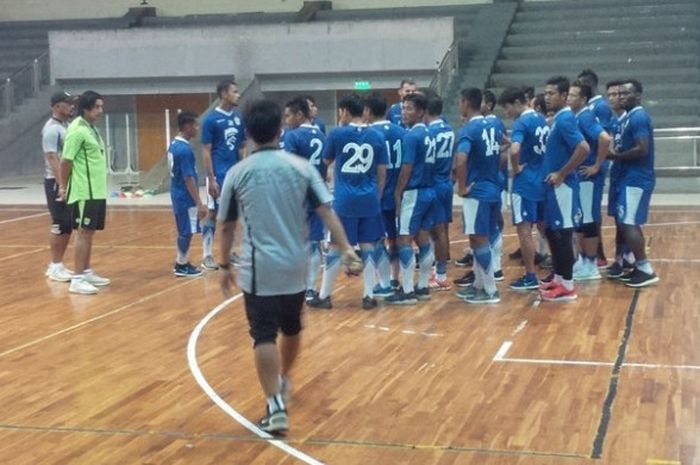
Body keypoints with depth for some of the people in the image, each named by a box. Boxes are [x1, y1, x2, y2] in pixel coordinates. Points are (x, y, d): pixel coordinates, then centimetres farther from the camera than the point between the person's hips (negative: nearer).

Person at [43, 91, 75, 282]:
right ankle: (55, 267, 1)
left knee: (68, 225, 10)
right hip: (57, 182, -9)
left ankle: (58, 264, 18)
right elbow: (52, 159, -20)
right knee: (60, 225, -6)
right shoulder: (52, 129, -14)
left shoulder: (66, 127, 14)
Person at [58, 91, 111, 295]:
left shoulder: (91, 129, 15)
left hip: (97, 191, 9)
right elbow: (66, 161, -15)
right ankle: (77, 279, -5)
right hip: (84, 192, -9)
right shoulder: (77, 130, -15)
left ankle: (87, 272, 21)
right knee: (84, 232, -8)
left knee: (90, 232, 13)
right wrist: (63, 187, -11)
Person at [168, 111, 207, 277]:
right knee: (186, 232, 0)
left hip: (178, 195, 9)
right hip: (186, 197, -9)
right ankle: (182, 266, 7)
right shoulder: (185, 149, -21)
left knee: (184, 231, 17)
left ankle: (181, 263, 24)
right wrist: (199, 203, -19)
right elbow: (189, 179, -22)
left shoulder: (174, 144, 9)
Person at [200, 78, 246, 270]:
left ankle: (229, 251, 22)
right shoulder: (211, 119, -9)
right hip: (218, 175, -6)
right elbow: (206, 151, -9)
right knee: (213, 214, -1)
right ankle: (207, 255, 6)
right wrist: (211, 178, -13)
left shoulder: (238, 118, 7)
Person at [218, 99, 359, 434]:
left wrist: (225, 266, 15)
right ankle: (283, 381, 47)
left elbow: (226, 226, 5)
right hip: (295, 267, 3)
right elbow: (327, 212, -7)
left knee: (264, 337, -2)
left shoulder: (237, 173, -3)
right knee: (292, 329, 23)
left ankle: (276, 407, -12)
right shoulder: (301, 167, -1)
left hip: (259, 269, -3)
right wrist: (346, 249, -7)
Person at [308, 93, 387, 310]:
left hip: (345, 201, -2)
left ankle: (324, 296, 13)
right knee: (368, 246, 9)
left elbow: (326, 161, 12)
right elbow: (382, 173, 7)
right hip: (369, 200, 3)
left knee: (336, 246, 5)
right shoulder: (377, 136, 3)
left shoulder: (337, 134, -5)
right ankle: (369, 296, 11)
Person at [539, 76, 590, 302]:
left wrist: (562, 174, -21)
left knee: (563, 233, -5)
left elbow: (583, 148, -28)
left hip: (562, 186, -10)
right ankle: (558, 277, 27)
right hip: (554, 185, 10)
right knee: (552, 231, 16)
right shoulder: (558, 119, 13)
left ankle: (567, 285, 1)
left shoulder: (565, 120, -17)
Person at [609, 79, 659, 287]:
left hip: (636, 180, -10)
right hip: (632, 178, 10)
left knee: (627, 224, -10)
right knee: (631, 224, 13)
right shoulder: (631, 117, 16)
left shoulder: (638, 117, -15)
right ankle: (641, 267, 17)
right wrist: (617, 154, 6)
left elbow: (642, 150, -24)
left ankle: (646, 270, -7)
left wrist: (615, 156, -14)